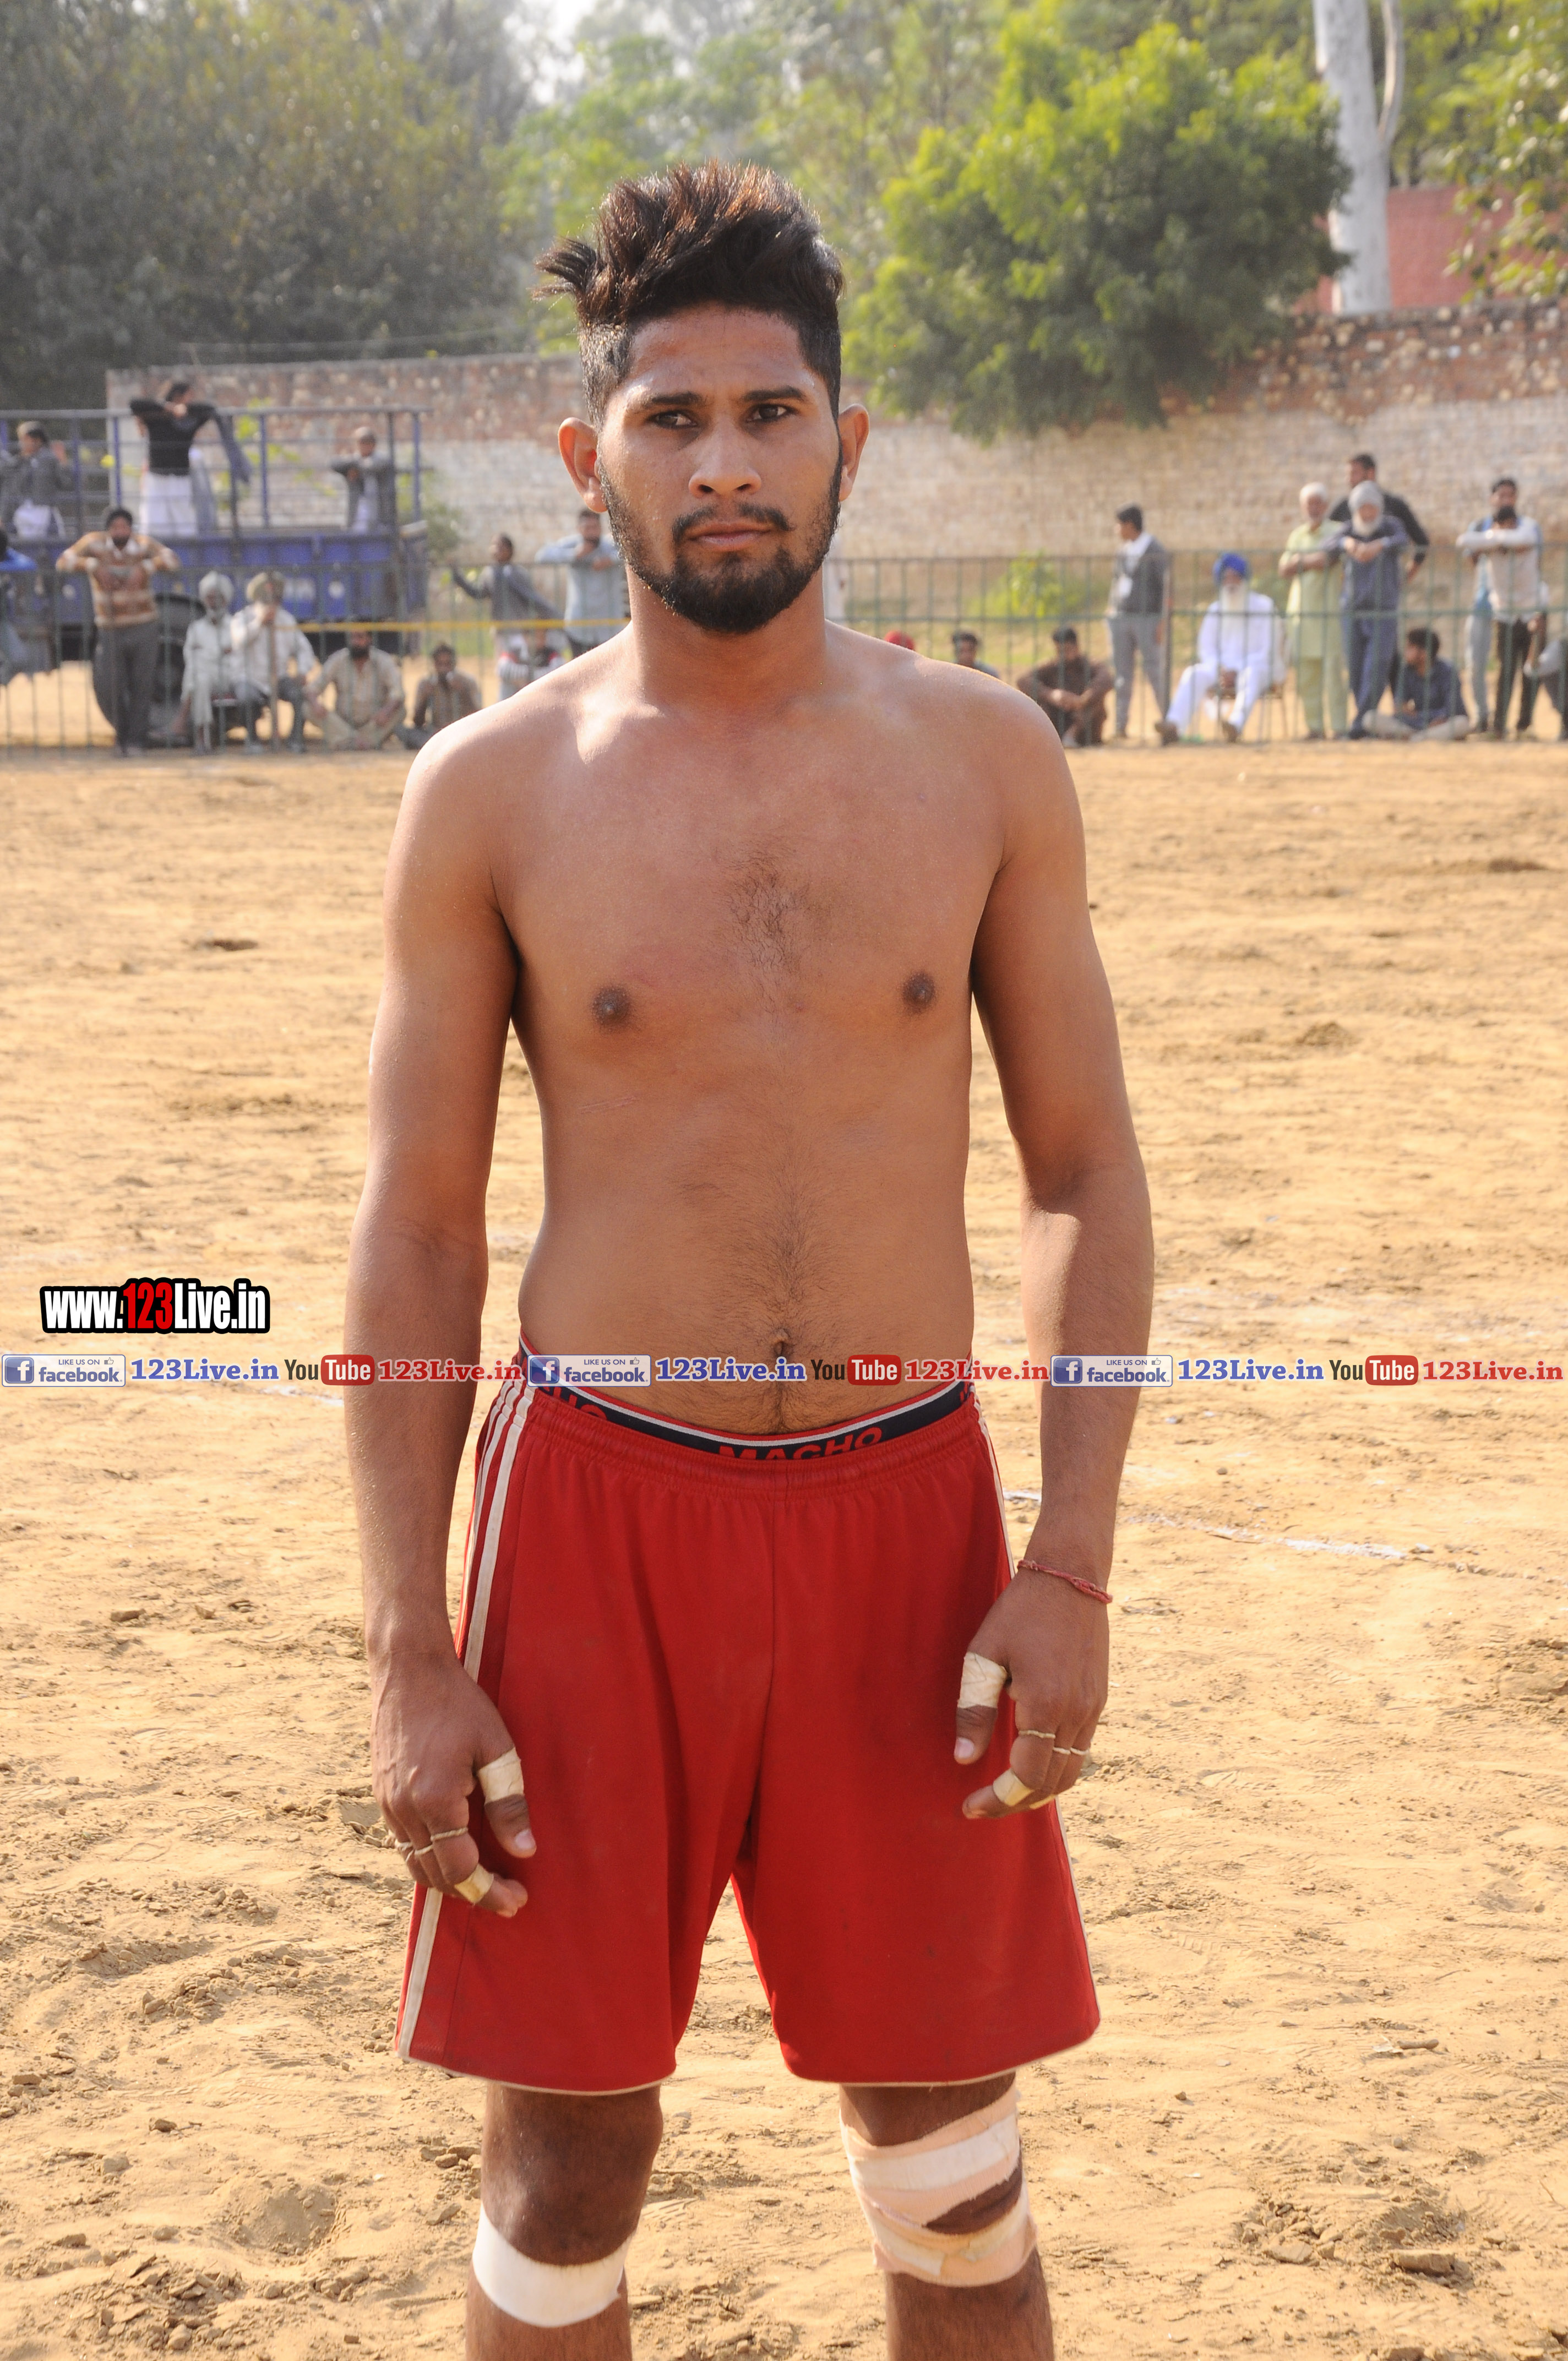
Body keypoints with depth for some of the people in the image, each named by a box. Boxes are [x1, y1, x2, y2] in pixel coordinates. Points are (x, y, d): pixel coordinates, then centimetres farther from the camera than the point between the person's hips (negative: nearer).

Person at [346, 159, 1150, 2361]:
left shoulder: (985, 760, 1)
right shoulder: (492, 791, -2)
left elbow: (1087, 1174, 4)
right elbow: (417, 1229, 0)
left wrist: (1072, 1569, -5)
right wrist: (411, 1656, -5)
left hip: (909, 1511, 1)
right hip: (601, 1511, -1)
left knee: (953, 2162, 12)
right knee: (566, 2162, 8)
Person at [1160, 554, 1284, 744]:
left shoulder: (1264, 607, 1)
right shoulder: (1215, 611, 15)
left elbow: (1268, 652, -7)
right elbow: (1206, 650, 11)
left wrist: (1237, 671, -17)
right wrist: (1221, 670, -11)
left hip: (1260, 669, -4)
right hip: (1222, 669, 4)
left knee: (1251, 674, -39)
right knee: (1194, 674, -25)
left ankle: (1237, 722, -65)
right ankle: (1173, 726, -45)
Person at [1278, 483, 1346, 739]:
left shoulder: (1335, 533, 2)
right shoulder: (1296, 534, 18)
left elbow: (1328, 559, -14)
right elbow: (1284, 569, 7)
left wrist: (1300, 561, 0)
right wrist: (1312, 562, -7)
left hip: (1329, 609, -5)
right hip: (1301, 610, 5)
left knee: (1333, 668, -9)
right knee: (1306, 674, 2)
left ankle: (1338, 727, -8)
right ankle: (1314, 727, 7)